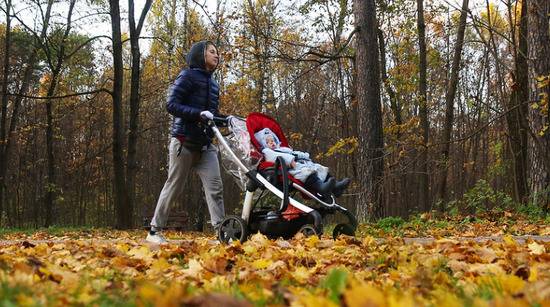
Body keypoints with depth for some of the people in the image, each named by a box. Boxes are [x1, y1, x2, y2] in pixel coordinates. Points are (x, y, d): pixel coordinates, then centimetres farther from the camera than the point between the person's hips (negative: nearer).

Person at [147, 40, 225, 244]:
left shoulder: (213, 84, 17)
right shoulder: (188, 76, -4)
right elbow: (171, 104, -13)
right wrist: (199, 113, -23)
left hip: (205, 145, 6)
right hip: (184, 142, -6)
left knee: (215, 187, -7)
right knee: (173, 187, 1)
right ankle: (154, 231, 14)